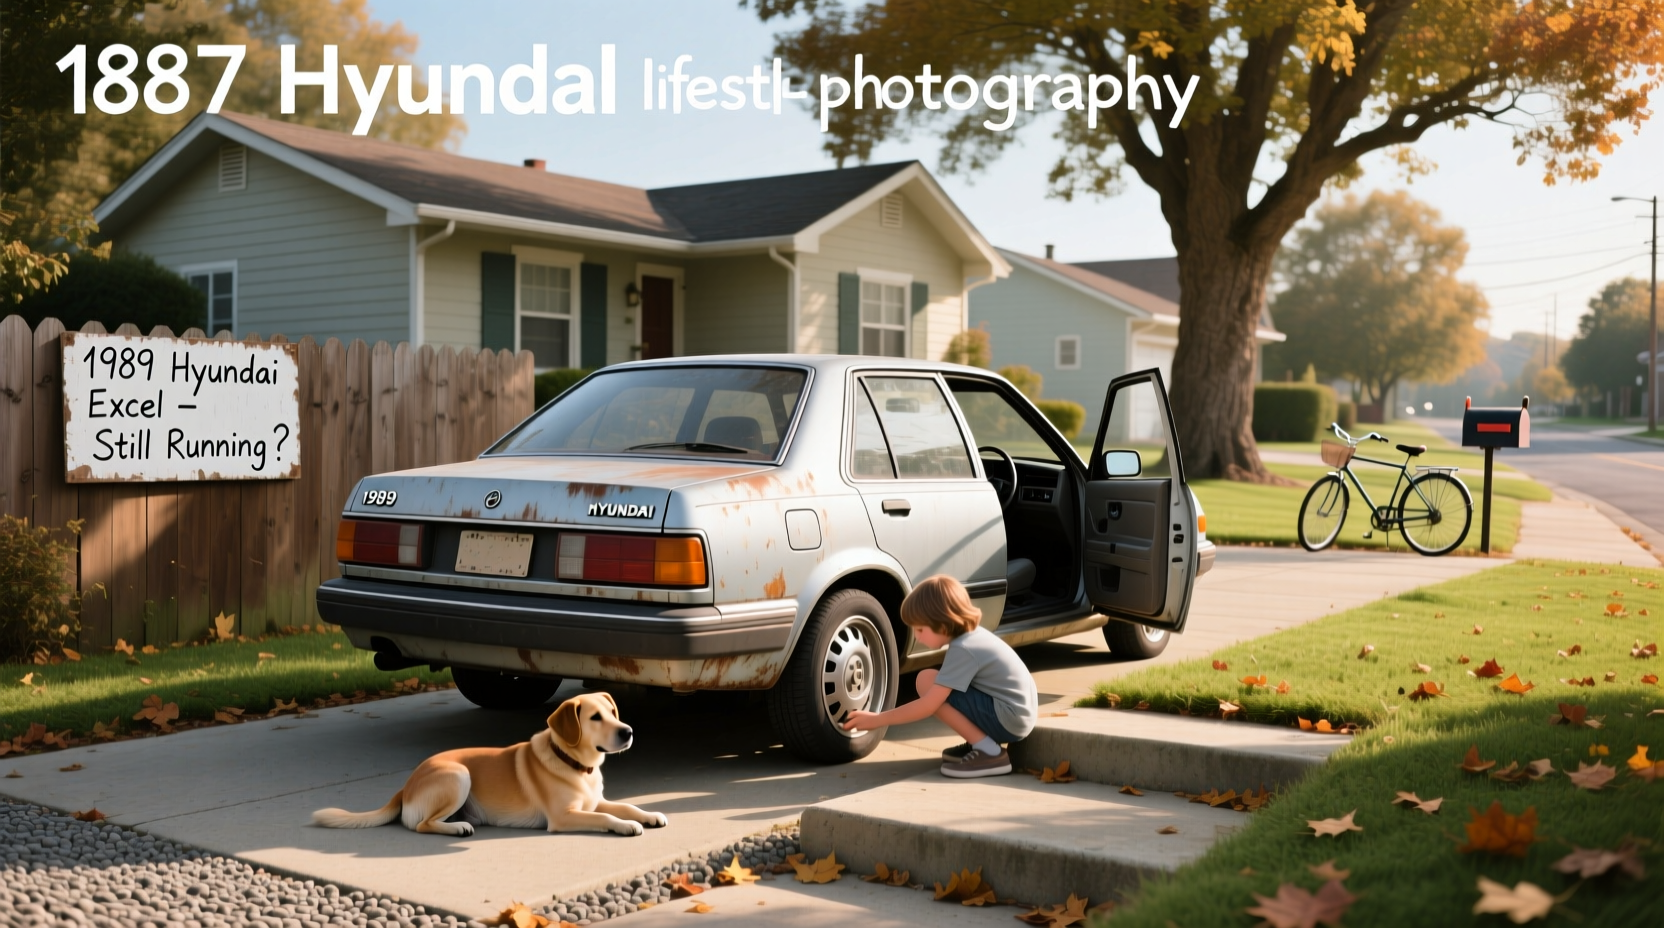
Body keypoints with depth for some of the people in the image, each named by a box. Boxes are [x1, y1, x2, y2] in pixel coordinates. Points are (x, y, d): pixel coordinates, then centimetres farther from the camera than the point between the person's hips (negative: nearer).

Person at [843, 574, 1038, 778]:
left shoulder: (962, 649, -19)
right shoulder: (974, 633, 8)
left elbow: (927, 706, -20)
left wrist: (877, 719, -13)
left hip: (1008, 720, -10)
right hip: (1021, 715, 10)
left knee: (927, 681, -14)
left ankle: (990, 753, -13)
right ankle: (982, 744, 9)